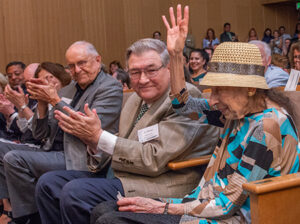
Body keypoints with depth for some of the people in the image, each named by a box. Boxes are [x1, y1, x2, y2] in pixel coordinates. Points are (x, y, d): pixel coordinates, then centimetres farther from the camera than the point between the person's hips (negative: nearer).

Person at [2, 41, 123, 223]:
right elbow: (40, 135, 15)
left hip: (80, 159, -7)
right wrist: (43, 102, -3)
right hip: (57, 152, 8)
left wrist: (55, 100, -14)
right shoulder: (67, 90, 16)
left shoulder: (111, 88, -4)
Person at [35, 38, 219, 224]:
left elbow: (154, 160, -21)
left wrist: (99, 135, -17)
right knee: (49, 183, 2)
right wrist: (94, 141, -7)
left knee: (75, 192, -24)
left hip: (164, 187, -9)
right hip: (124, 179, 9)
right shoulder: (136, 99, 14)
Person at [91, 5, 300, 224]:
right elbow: (184, 105, 17)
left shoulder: (267, 125, -21)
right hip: (206, 203, 8)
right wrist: (176, 54, 7)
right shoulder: (241, 108, 4)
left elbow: (228, 205, -19)